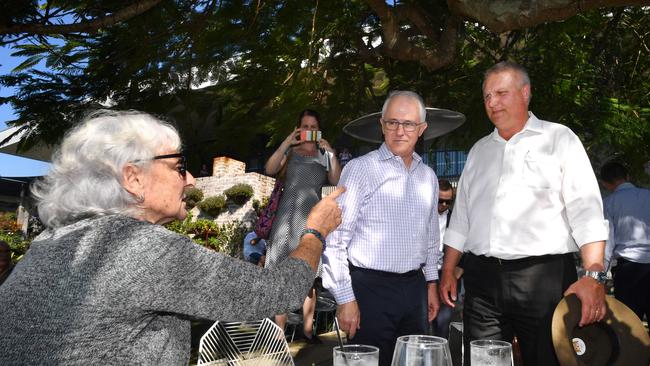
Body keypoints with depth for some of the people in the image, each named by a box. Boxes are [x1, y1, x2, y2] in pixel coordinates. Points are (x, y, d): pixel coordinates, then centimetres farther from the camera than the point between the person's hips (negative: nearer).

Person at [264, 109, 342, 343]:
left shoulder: (324, 155, 14)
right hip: (288, 217, -2)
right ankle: (279, 331, -1)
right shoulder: (290, 152, 9)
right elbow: (270, 169, -9)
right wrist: (286, 143, -14)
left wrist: (332, 154, -8)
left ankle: (308, 328, 17)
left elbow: (337, 181, 1)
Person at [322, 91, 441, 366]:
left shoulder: (428, 176, 9)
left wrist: (431, 283, 17)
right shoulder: (360, 169, -10)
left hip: (415, 288, 6)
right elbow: (336, 239, -13)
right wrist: (345, 298, -14)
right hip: (371, 288, -6)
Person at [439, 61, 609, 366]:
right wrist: (448, 271, 14)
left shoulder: (559, 139, 3)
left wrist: (594, 275, -18)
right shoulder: (479, 150, 17)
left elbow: (585, 211, -7)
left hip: (543, 276, -4)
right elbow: (461, 216, 19)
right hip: (482, 280, 4)